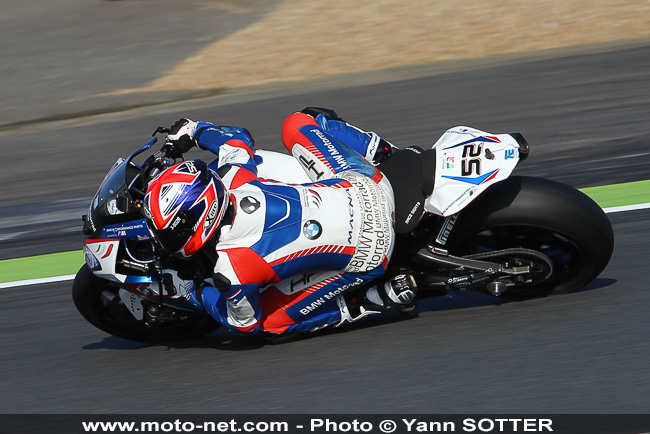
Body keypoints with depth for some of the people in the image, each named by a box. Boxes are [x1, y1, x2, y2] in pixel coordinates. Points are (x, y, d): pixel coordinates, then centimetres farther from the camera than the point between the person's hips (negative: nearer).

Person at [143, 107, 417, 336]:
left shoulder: (232, 271, -26)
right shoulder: (233, 178, -11)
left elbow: (246, 324, -4)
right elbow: (238, 138, 14)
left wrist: (191, 292, 6)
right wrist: (193, 130, 28)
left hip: (365, 256, -6)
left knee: (273, 320, 6)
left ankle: (373, 300, 3)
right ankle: (382, 152, 31)